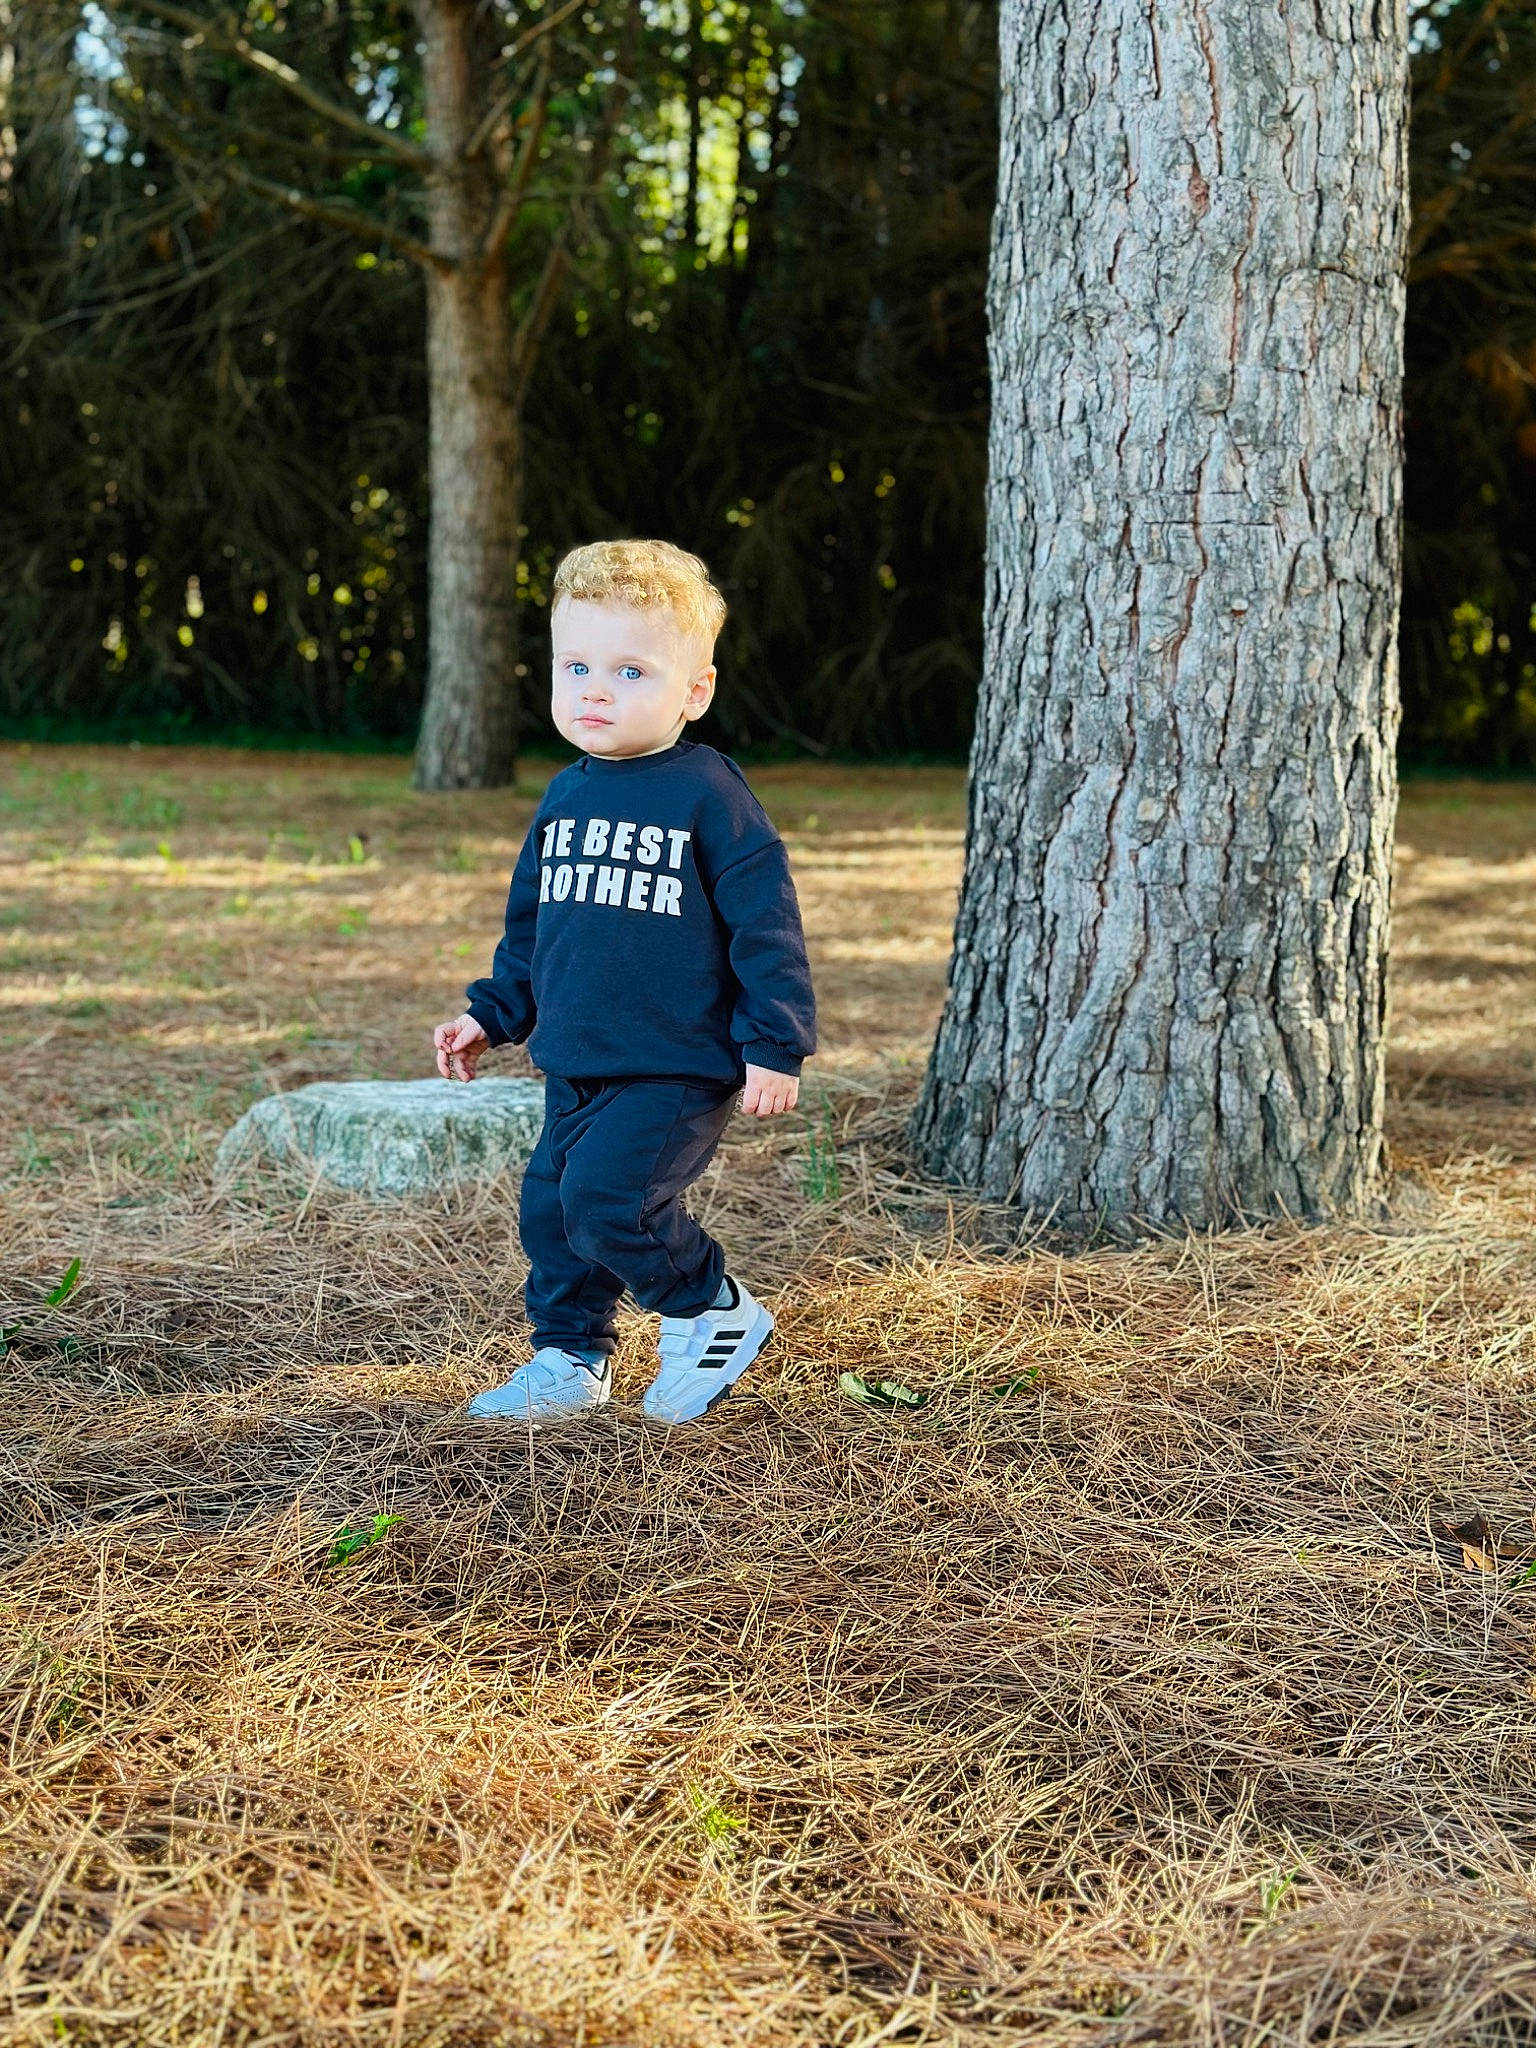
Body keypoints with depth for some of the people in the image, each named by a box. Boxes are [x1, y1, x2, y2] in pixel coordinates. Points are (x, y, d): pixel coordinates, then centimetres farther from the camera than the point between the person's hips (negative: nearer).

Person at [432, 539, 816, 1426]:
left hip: (679, 1070, -7)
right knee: (552, 1209, 10)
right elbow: (530, 924, 23)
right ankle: (573, 1359, 29)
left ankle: (715, 1311, 4)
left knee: (607, 1199, -19)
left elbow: (765, 922, -11)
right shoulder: (565, 799, 10)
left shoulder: (709, 795, -11)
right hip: (577, 1067, 7)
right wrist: (492, 1015, 19)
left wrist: (776, 1045, -14)